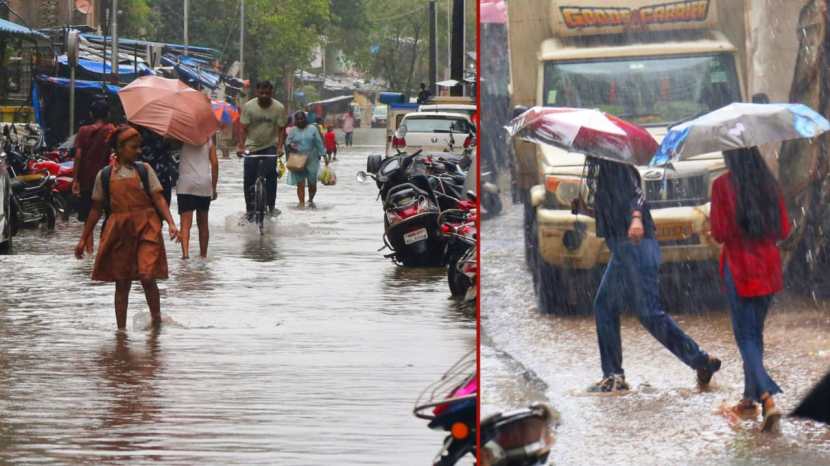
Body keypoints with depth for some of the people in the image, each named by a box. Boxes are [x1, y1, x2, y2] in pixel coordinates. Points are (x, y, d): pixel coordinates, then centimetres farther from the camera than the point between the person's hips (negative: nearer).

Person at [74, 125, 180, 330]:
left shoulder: (144, 170, 6)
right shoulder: (105, 175, 7)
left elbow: (158, 198, 0)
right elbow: (96, 209, 13)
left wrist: (171, 223, -15)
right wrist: (83, 239, 14)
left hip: (145, 228, -1)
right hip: (118, 230, 1)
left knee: (147, 277, -13)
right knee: (122, 283, 5)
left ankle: (156, 319, 6)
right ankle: (121, 329, 14)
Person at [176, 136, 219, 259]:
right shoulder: (208, 139, 6)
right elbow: (215, 163, 5)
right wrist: (214, 187, 10)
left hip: (185, 184, -3)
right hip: (205, 184, 3)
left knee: (185, 223, -9)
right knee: (203, 223, 17)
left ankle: (185, 252, -26)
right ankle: (203, 254, 23)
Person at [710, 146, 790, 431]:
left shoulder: (722, 186, -11)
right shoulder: (770, 184, 2)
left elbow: (719, 234, -13)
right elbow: (784, 231, 4)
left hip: (739, 266, -4)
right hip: (768, 267, 5)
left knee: (746, 336, -2)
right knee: (755, 332, 18)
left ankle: (767, 399, -21)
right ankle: (750, 397, 24)